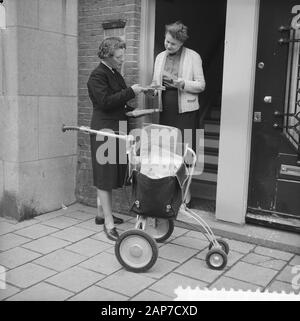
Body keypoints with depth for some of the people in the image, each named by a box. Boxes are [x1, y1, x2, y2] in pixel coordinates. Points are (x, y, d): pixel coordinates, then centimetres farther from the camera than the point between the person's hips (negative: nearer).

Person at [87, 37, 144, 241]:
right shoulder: (98, 75, -10)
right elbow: (105, 102, -22)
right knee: (105, 177, -5)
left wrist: (131, 111, 9)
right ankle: (109, 223, -1)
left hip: (116, 130, 9)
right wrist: (130, 92, -19)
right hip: (105, 130, -9)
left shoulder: (115, 74, 17)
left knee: (109, 176, 15)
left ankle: (102, 214, 28)